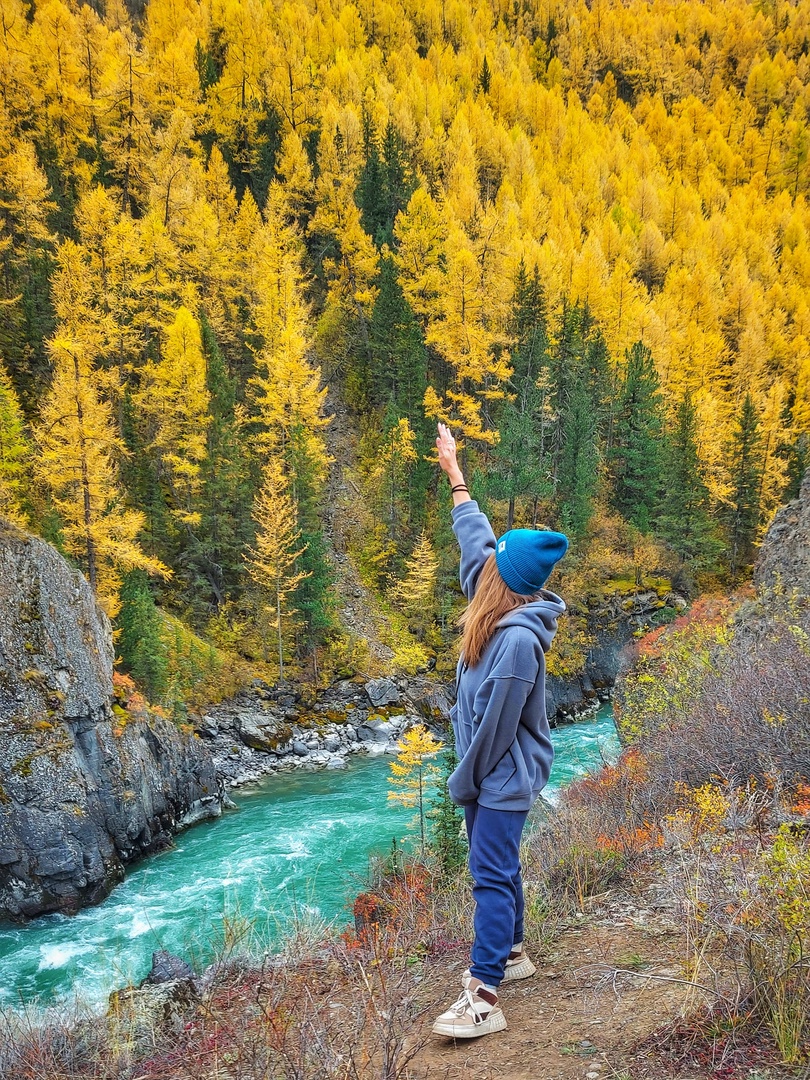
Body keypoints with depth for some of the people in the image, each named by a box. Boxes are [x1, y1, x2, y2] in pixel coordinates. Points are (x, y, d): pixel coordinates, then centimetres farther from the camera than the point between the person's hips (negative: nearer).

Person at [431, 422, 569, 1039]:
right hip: (494, 776, 9)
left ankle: (484, 998, -3)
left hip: (502, 779, -9)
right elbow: (475, 536, 10)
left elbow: (496, 725, -24)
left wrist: (465, 782, -11)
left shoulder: (517, 640, -29)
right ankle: (511, 954, 38)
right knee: (500, 869, 21)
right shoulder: (505, 607, -3)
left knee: (492, 878, -7)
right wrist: (454, 473, 18)